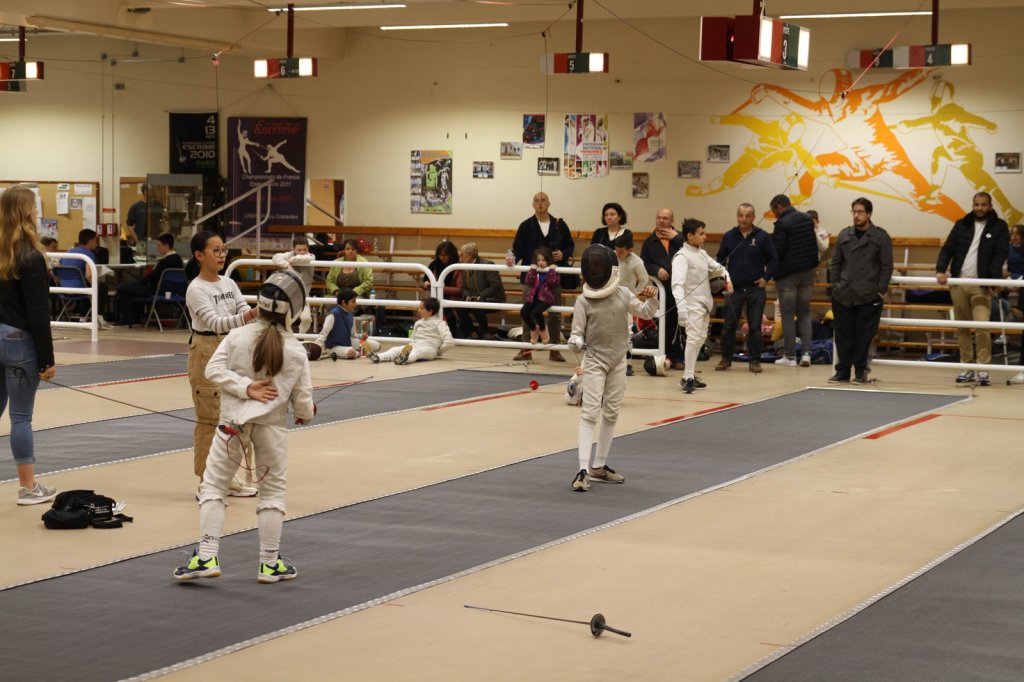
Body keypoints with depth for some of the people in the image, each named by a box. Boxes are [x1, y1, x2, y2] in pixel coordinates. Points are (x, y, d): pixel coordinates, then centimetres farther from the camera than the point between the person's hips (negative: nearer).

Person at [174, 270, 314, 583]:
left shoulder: (237, 336, -6)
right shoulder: (295, 352, -6)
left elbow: (213, 371, -15)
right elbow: (303, 401, -2)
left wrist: (245, 388, -16)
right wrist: (307, 414, 19)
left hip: (233, 423, 0)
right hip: (271, 427, 0)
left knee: (213, 488, 7)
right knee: (273, 494, 14)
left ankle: (206, 558, -4)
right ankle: (270, 563, 17)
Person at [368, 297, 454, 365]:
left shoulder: (439, 323, 0)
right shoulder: (418, 322, 23)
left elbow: (449, 342, -9)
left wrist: (438, 351, -2)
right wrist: (410, 344, 10)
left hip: (429, 348, -7)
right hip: (415, 346, 7)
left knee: (416, 351, -41)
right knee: (396, 349, -19)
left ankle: (405, 358, -74)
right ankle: (377, 357, -45)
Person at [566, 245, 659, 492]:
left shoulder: (623, 294, -3)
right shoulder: (583, 301, -11)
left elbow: (646, 313, 4)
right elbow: (577, 333, -9)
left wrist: (653, 297, -16)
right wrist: (575, 343, -32)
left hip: (618, 361, 4)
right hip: (594, 361, -4)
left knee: (611, 414, 11)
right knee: (590, 414, -15)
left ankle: (598, 466, 22)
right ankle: (583, 470, -20)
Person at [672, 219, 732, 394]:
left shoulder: (702, 253, 9)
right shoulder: (682, 257, -18)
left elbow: (717, 267, 25)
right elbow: (678, 283, -31)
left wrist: (727, 278, 2)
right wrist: (681, 307, -45)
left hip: (705, 303, 9)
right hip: (692, 304, -9)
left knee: (699, 339, 15)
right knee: (694, 338, -17)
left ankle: (690, 376, 25)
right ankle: (688, 378, -17)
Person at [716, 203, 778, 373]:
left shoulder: (763, 237, 0)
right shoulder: (729, 236, 6)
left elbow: (773, 260, 5)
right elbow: (720, 259, 15)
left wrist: (767, 278, -5)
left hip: (755, 289, -2)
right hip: (733, 288, 2)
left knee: (755, 327, 1)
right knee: (729, 325, 3)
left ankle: (754, 360, 9)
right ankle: (726, 358, 13)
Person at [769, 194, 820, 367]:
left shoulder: (782, 224, -16)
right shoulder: (807, 219, 7)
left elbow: (777, 251, -18)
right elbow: (815, 245, 11)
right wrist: (811, 264, 13)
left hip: (787, 274, -6)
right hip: (808, 272, 6)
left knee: (788, 315, 2)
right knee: (804, 313, 13)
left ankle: (790, 356, 4)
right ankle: (806, 352, 3)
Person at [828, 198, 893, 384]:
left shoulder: (880, 236, -1)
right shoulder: (844, 236, 10)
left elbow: (886, 266, -2)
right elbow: (836, 262, 15)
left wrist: (881, 290, -8)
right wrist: (835, 285, 5)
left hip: (869, 297, -3)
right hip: (843, 295, 4)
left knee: (864, 335, 1)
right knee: (843, 334, 6)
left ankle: (860, 372, 9)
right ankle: (842, 371, 14)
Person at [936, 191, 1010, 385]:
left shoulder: (999, 227, 3)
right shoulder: (961, 225, 11)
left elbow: (1001, 254, -5)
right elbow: (947, 248, 6)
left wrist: (994, 278, -20)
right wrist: (941, 270, -11)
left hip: (981, 285, -3)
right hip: (958, 283, 4)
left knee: (982, 326, -13)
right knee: (962, 328, 7)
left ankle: (983, 369, -10)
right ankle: (966, 368, 14)